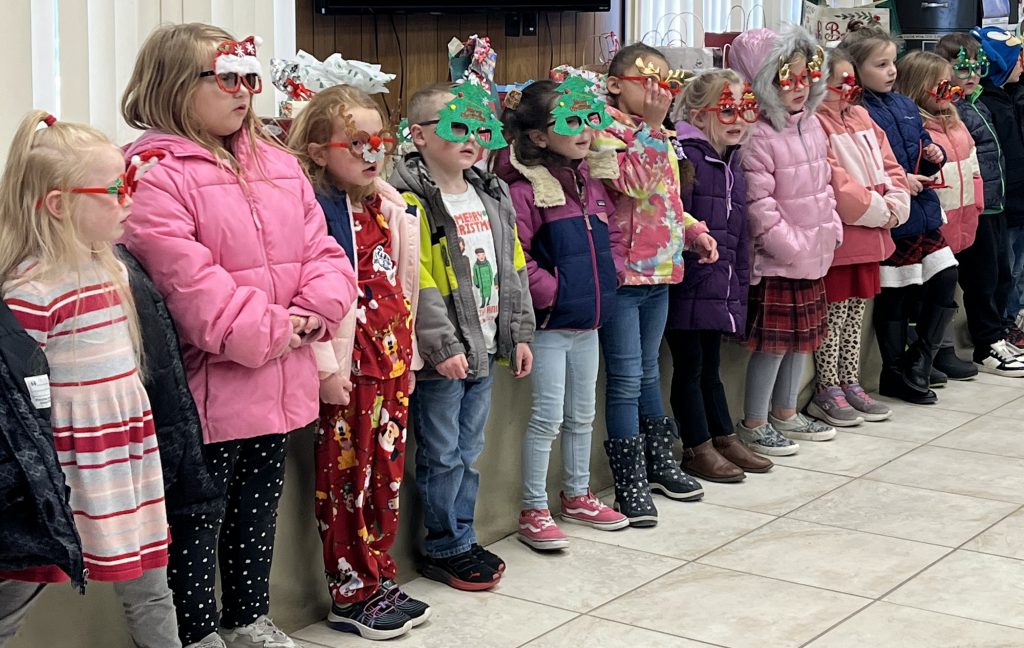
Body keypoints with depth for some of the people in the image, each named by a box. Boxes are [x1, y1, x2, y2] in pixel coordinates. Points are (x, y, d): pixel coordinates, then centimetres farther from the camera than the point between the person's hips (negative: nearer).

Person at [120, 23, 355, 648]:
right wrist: (265, 333, -19)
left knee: (257, 508, 21)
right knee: (199, 516, 6)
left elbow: (322, 250, 9)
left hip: (281, 383, 7)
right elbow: (185, 281, -22)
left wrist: (309, 315, -10)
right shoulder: (155, 176, -14)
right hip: (210, 384, -7)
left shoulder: (281, 167, 11)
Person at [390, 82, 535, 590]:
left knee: (468, 452, 16)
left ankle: (463, 540, 27)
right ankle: (445, 550, 14)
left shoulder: (491, 196, 12)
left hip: (483, 348, 8)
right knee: (442, 456, 2)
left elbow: (512, 270, 17)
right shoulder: (409, 200, -14)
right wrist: (443, 346, -22)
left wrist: (518, 333, 13)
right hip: (439, 356, -7)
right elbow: (414, 282, -20)